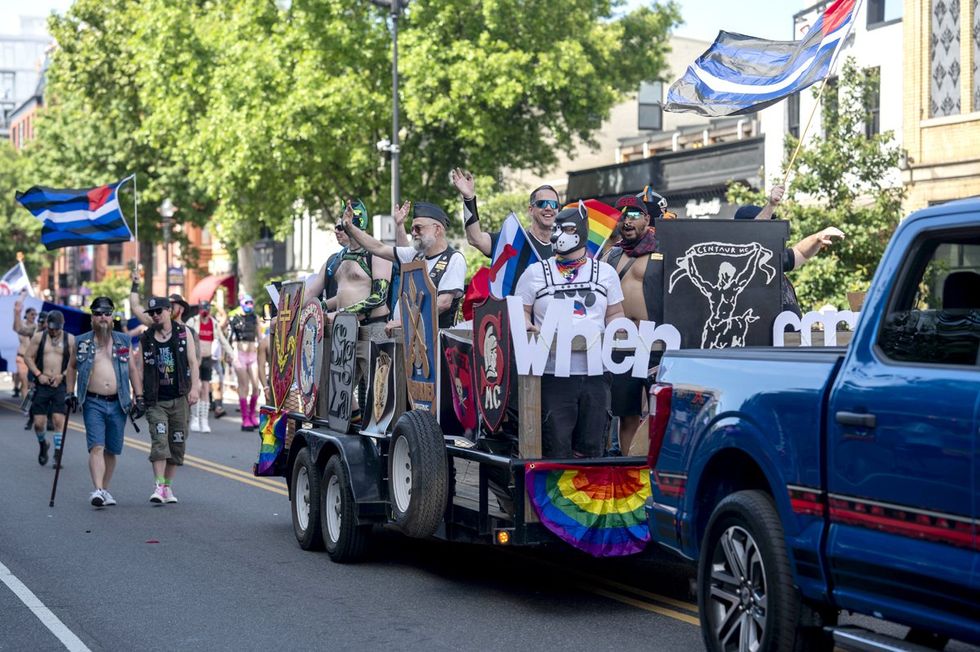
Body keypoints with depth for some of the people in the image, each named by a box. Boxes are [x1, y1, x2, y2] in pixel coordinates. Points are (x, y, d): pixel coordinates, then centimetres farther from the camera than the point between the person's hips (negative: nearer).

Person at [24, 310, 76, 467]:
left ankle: (57, 455, -2)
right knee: (38, 422, 0)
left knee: (58, 420, -10)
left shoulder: (70, 339, 2)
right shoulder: (39, 337, 4)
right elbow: (28, 357, 6)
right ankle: (43, 445, 31)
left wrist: (63, 375, -11)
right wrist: (38, 374, -6)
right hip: (42, 384, 1)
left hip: (60, 385, -1)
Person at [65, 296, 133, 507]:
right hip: (93, 403, -2)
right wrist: (70, 393, 10)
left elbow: (132, 369, 12)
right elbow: (72, 367, 18)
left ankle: (105, 490, 20)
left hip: (118, 403, 2)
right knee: (96, 447, -15)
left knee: (111, 450, 8)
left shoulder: (123, 341, 8)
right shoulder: (82, 342, 6)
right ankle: (97, 490, -23)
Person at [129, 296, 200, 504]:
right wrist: (139, 397, -1)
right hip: (156, 401, -1)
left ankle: (168, 486, 15)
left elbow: (192, 362, 3)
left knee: (177, 444, 4)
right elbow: (138, 369, 7)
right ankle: (158, 486, -21)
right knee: (159, 440, -16)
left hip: (179, 398, 1)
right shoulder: (146, 339, 6)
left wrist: (194, 387, -8)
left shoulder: (182, 332, 5)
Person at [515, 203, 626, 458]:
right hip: (553, 376, -2)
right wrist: (527, 326, -12)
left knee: (591, 449, 5)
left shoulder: (605, 273, 12)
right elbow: (521, 311, 9)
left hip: (595, 374, 2)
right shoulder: (536, 273, 8)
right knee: (556, 449, -5)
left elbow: (615, 314, 16)